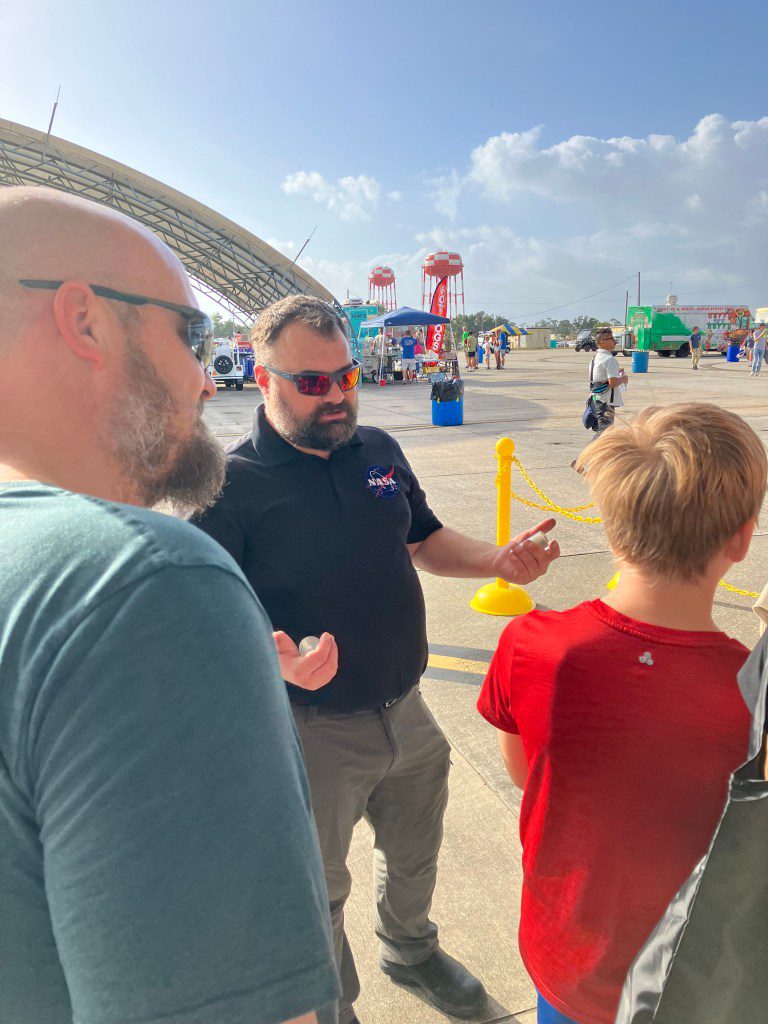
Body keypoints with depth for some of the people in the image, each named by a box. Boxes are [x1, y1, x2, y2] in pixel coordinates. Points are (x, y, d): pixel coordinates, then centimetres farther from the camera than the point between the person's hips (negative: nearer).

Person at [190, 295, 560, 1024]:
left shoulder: (378, 450, 0)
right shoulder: (232, 483, -19)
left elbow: (424, 540, 11)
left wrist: (497, 561, -7)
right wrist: (275, 657, -39)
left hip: (405, 711, 6)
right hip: (313, 730, -5)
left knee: (415, 854, 29)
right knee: (318, 889, 19)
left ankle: (410, 949, 62)